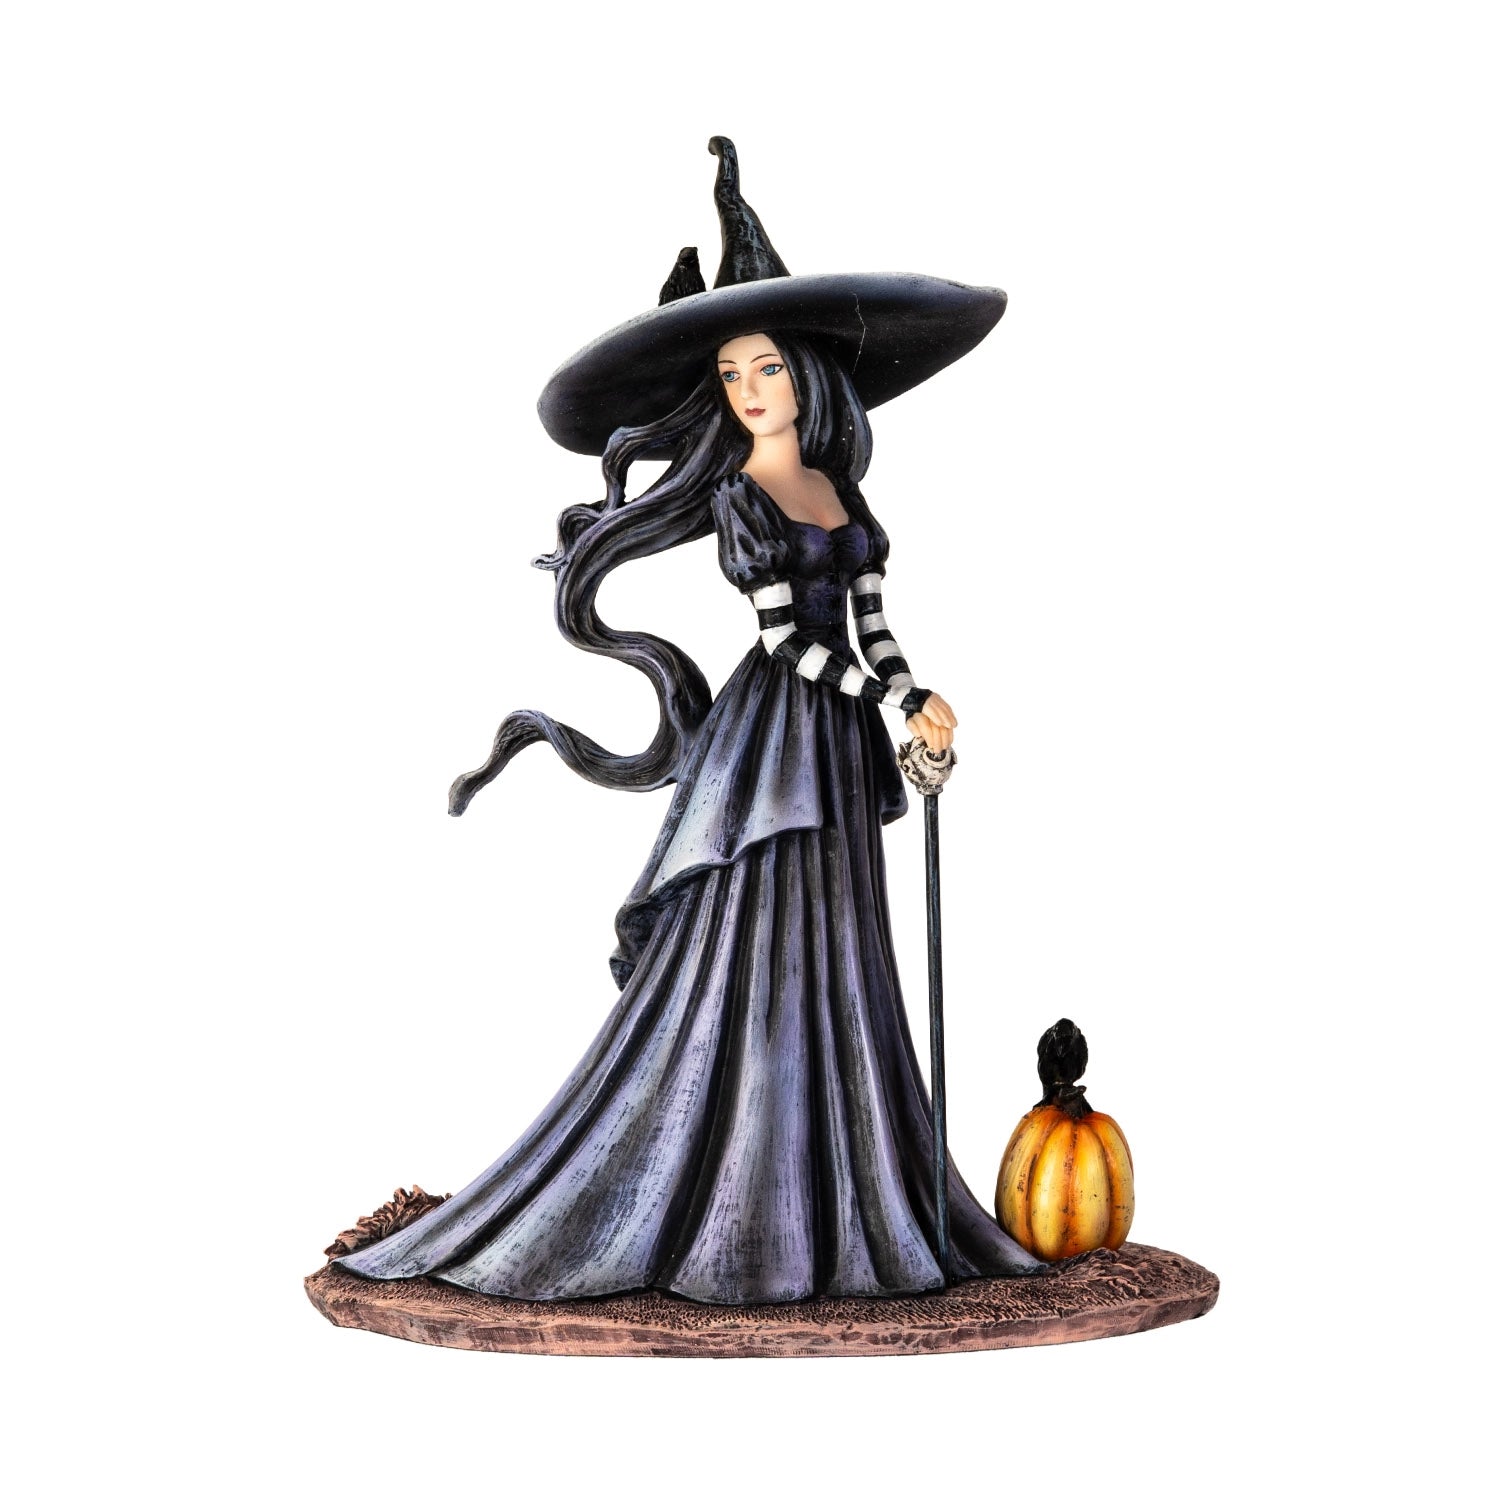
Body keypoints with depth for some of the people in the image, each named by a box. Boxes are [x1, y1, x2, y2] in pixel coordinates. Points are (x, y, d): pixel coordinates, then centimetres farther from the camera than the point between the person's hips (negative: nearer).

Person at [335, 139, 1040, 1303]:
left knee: (834, 972, 9)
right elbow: (784, 637, -13)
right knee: (744, 965, -6)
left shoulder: (839, 483, 13)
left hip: (841, 743, 7)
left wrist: (913, 705, -4)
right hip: (768, 735, -7)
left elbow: (868, 621, 12)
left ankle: (829, 1214, 17)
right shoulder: (734, 494, -6)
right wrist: (901, 703, -14)